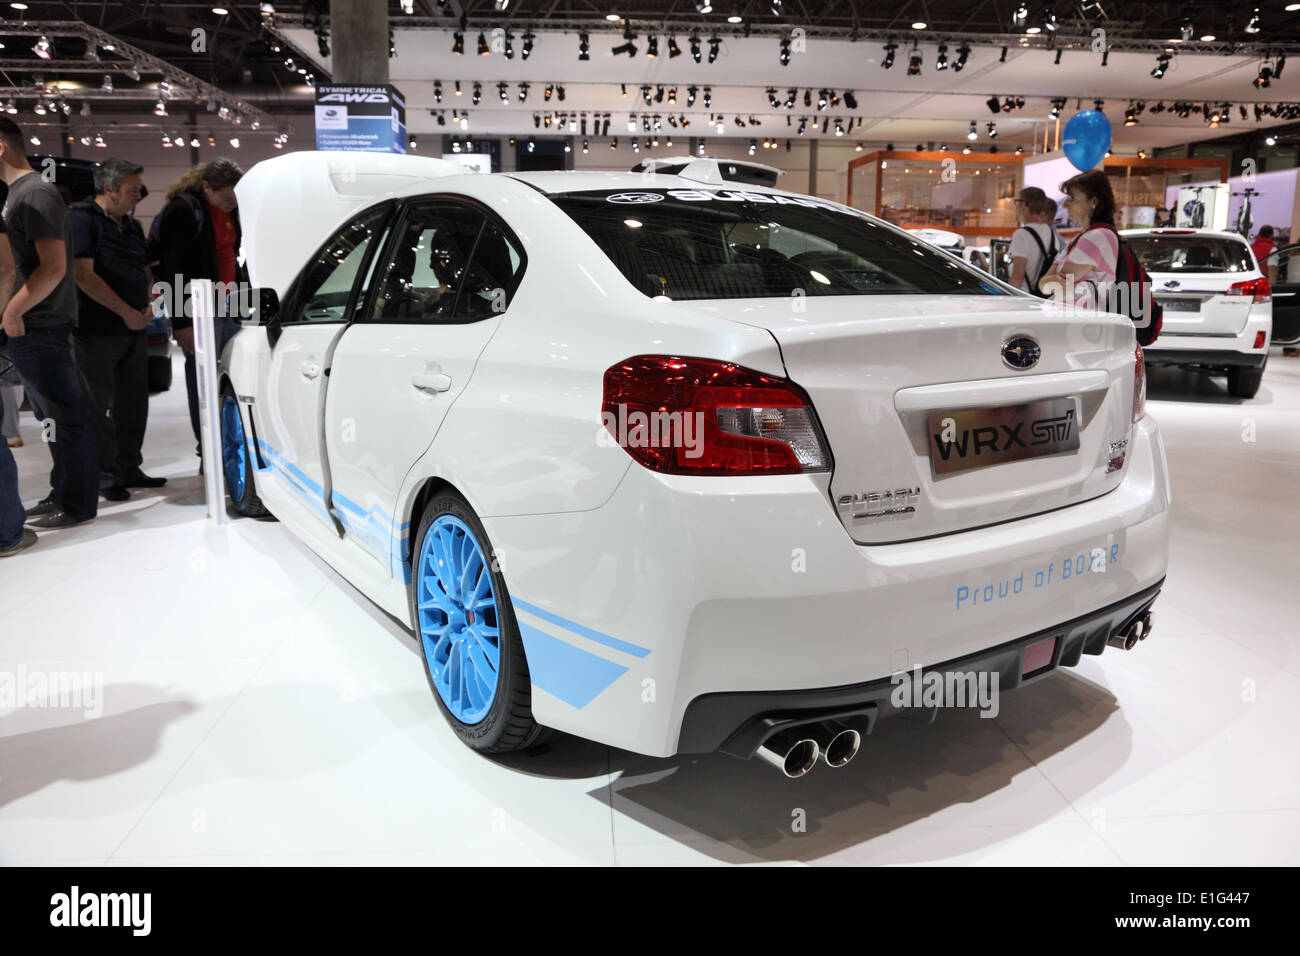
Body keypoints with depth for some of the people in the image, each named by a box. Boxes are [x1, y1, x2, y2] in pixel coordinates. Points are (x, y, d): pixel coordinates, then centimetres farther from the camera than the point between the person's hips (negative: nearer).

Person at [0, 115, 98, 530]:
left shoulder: (34, 194, -13)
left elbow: (54, 267, -20)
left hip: (40, 328, -9)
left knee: (66, 417, -2)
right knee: (57, 416, 14)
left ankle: (77, 506, 5)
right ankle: (61, 496, 23)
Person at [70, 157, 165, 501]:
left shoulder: (131, 225, 16)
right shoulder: (83, 219, -8)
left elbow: (145, 272, 24)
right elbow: (84, 275, -18)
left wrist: (147, 306, 5)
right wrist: (126, 312, -17)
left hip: (134, 331, 8)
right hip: (97, 334, -8)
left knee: (134, 406, 11)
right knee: (98, 406, -1)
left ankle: (129, 469, 22)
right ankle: (106, 475, 6)